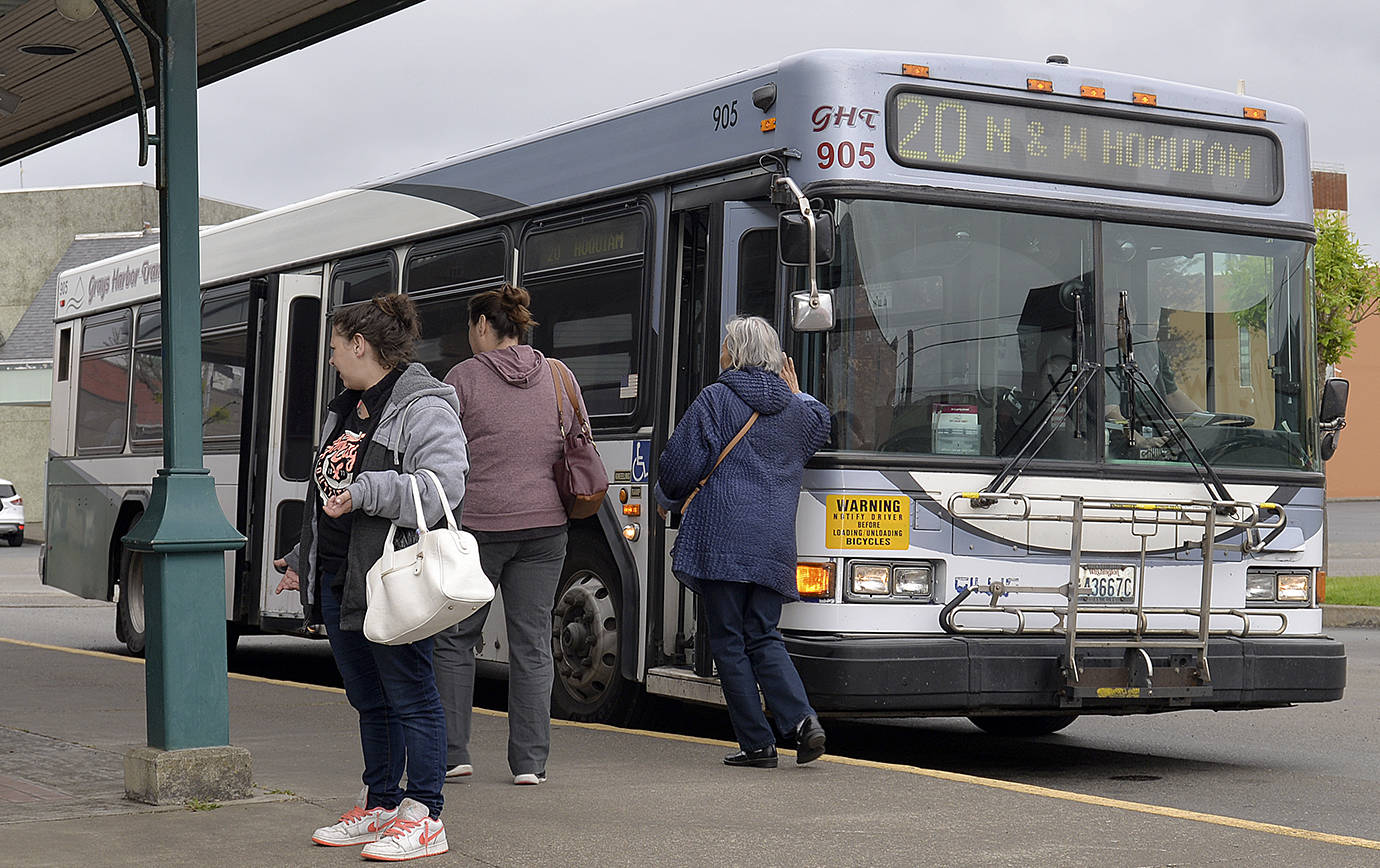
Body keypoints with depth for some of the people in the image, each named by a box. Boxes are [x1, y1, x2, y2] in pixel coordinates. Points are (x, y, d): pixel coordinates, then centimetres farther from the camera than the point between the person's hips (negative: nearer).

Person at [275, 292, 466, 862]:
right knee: (368, 701, 15)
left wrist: (365, 491, -24)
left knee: (410, 697, -4)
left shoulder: (423, 408, -10)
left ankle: (423, 819, 1)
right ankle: (380, 807, 25)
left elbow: (443, 487, -22)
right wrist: (303, 560, 29)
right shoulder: (346, 409, 20)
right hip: (337, 581, 9)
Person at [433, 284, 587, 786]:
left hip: (478, 523, -3)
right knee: (532, 641, 6)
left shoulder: (463, 378, -5)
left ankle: (451, 753, 7)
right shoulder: (559, 377, 7)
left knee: (454, 638, 9)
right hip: (545, 523, 4)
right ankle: (530, 761, 5)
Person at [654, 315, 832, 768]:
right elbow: (820, 430, 35)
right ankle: (802, 719, -9)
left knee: (729, 640, 2)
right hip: (774, 544, 5)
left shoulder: (714, 399, -4)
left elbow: (680, 463, -3)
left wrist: (666, 499, 16)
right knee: (763, 637, 12)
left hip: (720, 539, -5)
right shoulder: (796, 409, 11)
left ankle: (757, 743, 0)